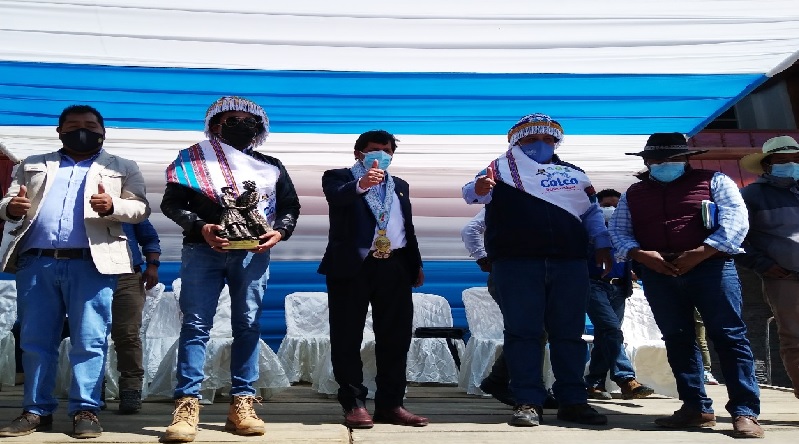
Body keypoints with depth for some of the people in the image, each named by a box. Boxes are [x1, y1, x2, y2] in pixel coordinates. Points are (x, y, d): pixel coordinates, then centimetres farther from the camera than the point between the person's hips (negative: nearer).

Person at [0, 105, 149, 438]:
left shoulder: (123, 169, 15)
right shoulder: (33, 165, 22)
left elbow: (140, 208, 4)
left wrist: (112, 206, -17)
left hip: (90, 263, -2)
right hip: (36, 262, 3)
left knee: (89, 340, -4)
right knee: (35, 340, 5)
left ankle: (85, 410, 2)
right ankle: (36, 411, 13)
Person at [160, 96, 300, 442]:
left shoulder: (271, 167, 17)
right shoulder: (194, 159, 11)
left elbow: (290, 206, 15)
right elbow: (171, 202, 3)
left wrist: (279, 232, -6)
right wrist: (201, 227, -14)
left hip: (253, 253, 2)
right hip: (203, 250, -1)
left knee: (248, 326, 0)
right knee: (196, 324, -7)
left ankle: (242, 404, 4)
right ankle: (187, 407, -7)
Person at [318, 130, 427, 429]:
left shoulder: (399, 185, 23)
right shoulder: (338, 177, 5)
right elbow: (337, 197, -18)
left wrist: (416, 264, 18)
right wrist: (361, 184, -37)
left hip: (393, 267, 4)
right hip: (351, 265, -4)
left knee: (396, 338, 4)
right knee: (348, 337, -1)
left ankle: (390, 404, 12)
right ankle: (354, 403, 8)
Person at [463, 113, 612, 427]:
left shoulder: (574, 173, 19)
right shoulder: (502, 169, 9)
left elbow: (592, 212, 24)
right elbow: (472, 194, -5)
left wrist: (602, 246, 13)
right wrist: (480, 188, -28)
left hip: (569, 262, 3)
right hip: (516, 262, -3)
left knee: (569, 332, 5)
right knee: (523, 332, -3)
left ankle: (573, 401, 12)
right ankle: (527, 402, 2)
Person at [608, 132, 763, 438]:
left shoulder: (713, 181, 9)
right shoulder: (633, 194, 17)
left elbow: (735, 220, -3)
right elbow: (617, 231, 11)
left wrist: (699, 253, -14)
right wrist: (640, 254, -10)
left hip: (710, 267, -3)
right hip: (657, 274, 3)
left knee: (729, 336, -7)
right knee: (677, 340, 5)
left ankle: (745, 411, -4)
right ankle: (696, 407, 13)